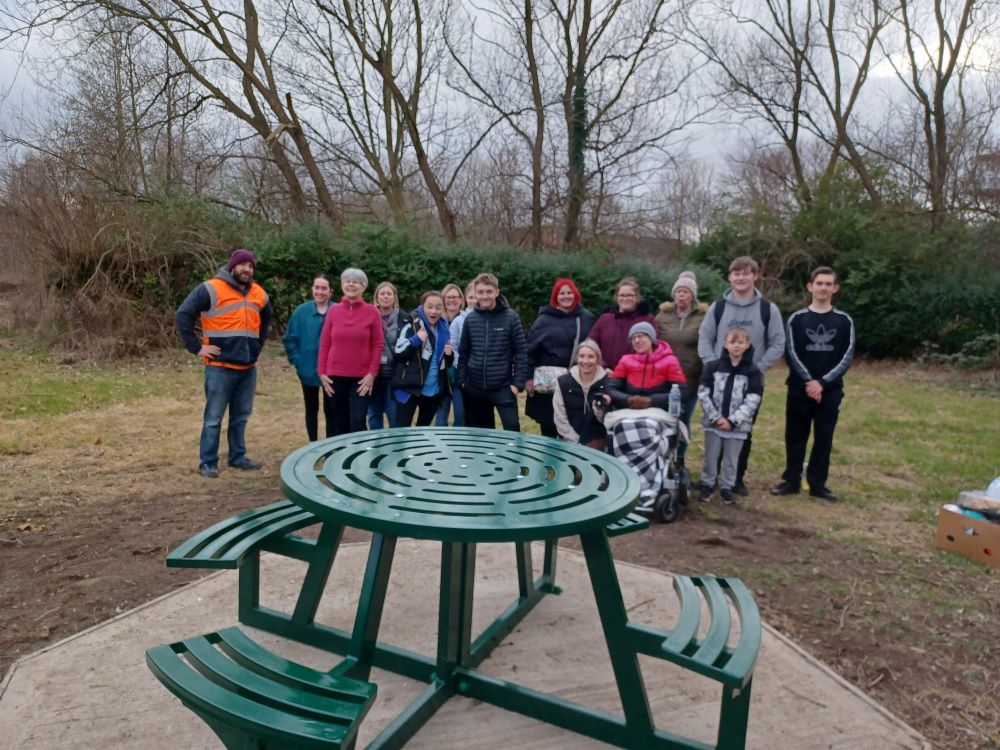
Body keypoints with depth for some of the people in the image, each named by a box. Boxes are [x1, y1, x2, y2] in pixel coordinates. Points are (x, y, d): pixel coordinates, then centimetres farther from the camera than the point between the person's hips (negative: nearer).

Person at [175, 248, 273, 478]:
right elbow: (183, 316, -11)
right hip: (220, 368, -6)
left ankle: (238, 457, 25)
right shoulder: (211, 289, -8)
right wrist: (197, 347, -12)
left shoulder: (259, 294, 12)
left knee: (241, 417, 13)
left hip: (248, 368, 6)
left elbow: (266, 321, 31)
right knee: (214, 418, 0)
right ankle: (207, 463, 8)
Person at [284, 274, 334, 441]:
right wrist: (297, 361, -4)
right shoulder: (301, 311, -3)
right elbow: (289, 339, 1)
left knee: (330, 410, 7)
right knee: (311, 410, 14)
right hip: (308, 370, 2)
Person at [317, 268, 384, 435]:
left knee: (358, 422, -6)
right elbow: (324, 344, 6)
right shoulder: (333, 310, 3)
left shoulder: (372, 312, -3)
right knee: (340, 422, 11)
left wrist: (372, 373, -8)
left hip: (362, 377, -2)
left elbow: (377, 345, -2)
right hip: (336, 376, 2)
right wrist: (322, 372, 1)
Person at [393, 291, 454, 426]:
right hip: (410, 387, -6)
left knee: (423, 428, 17)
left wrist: (449, 354, -1)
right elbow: (398, 353, -10)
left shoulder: (443, 328, 9)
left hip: (435, 390, 6)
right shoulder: (412, 324, -7)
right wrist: (416, 340, -24)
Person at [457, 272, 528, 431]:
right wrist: (462, 379, 3)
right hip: (474, 388, 4)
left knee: (512, 428, -8)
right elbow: (463, 352, 9)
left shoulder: (510, 317, -6)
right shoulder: (470, 319, 3)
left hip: (503, 387, -3)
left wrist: (518, 382, -9)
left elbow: (521, 352, -5)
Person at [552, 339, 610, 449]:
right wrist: (575, 441, -5)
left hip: (597, 438, -1)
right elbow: (560, 418, 0)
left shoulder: (607, 382, -4)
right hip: (571, 440, 1)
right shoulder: (563, 382, -1)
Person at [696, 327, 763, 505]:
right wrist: (715, 417, -12)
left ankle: (727, 487, 25)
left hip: (737, 425, 0)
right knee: (711, 456, 10)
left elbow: (752, 400, -7)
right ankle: (707, 484, 24)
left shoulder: (753, 371, -2)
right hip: (713, 422, 0)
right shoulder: (713, 367, 0)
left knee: (731, 459, 10)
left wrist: (732, 420, -13)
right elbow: (703, 393, -4)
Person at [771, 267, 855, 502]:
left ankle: (817, 483, 16)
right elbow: (791, 354, -4)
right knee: (795, 437, 5)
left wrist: (822, 382, -13)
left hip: (831, 390, 1)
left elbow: (847, 357, -2)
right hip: (800, 388, -1)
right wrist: (809, 381, -15)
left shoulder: (844, 321, 4)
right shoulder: (797, 318, 1)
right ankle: (791, 480, 16)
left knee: (824, 438, 6)